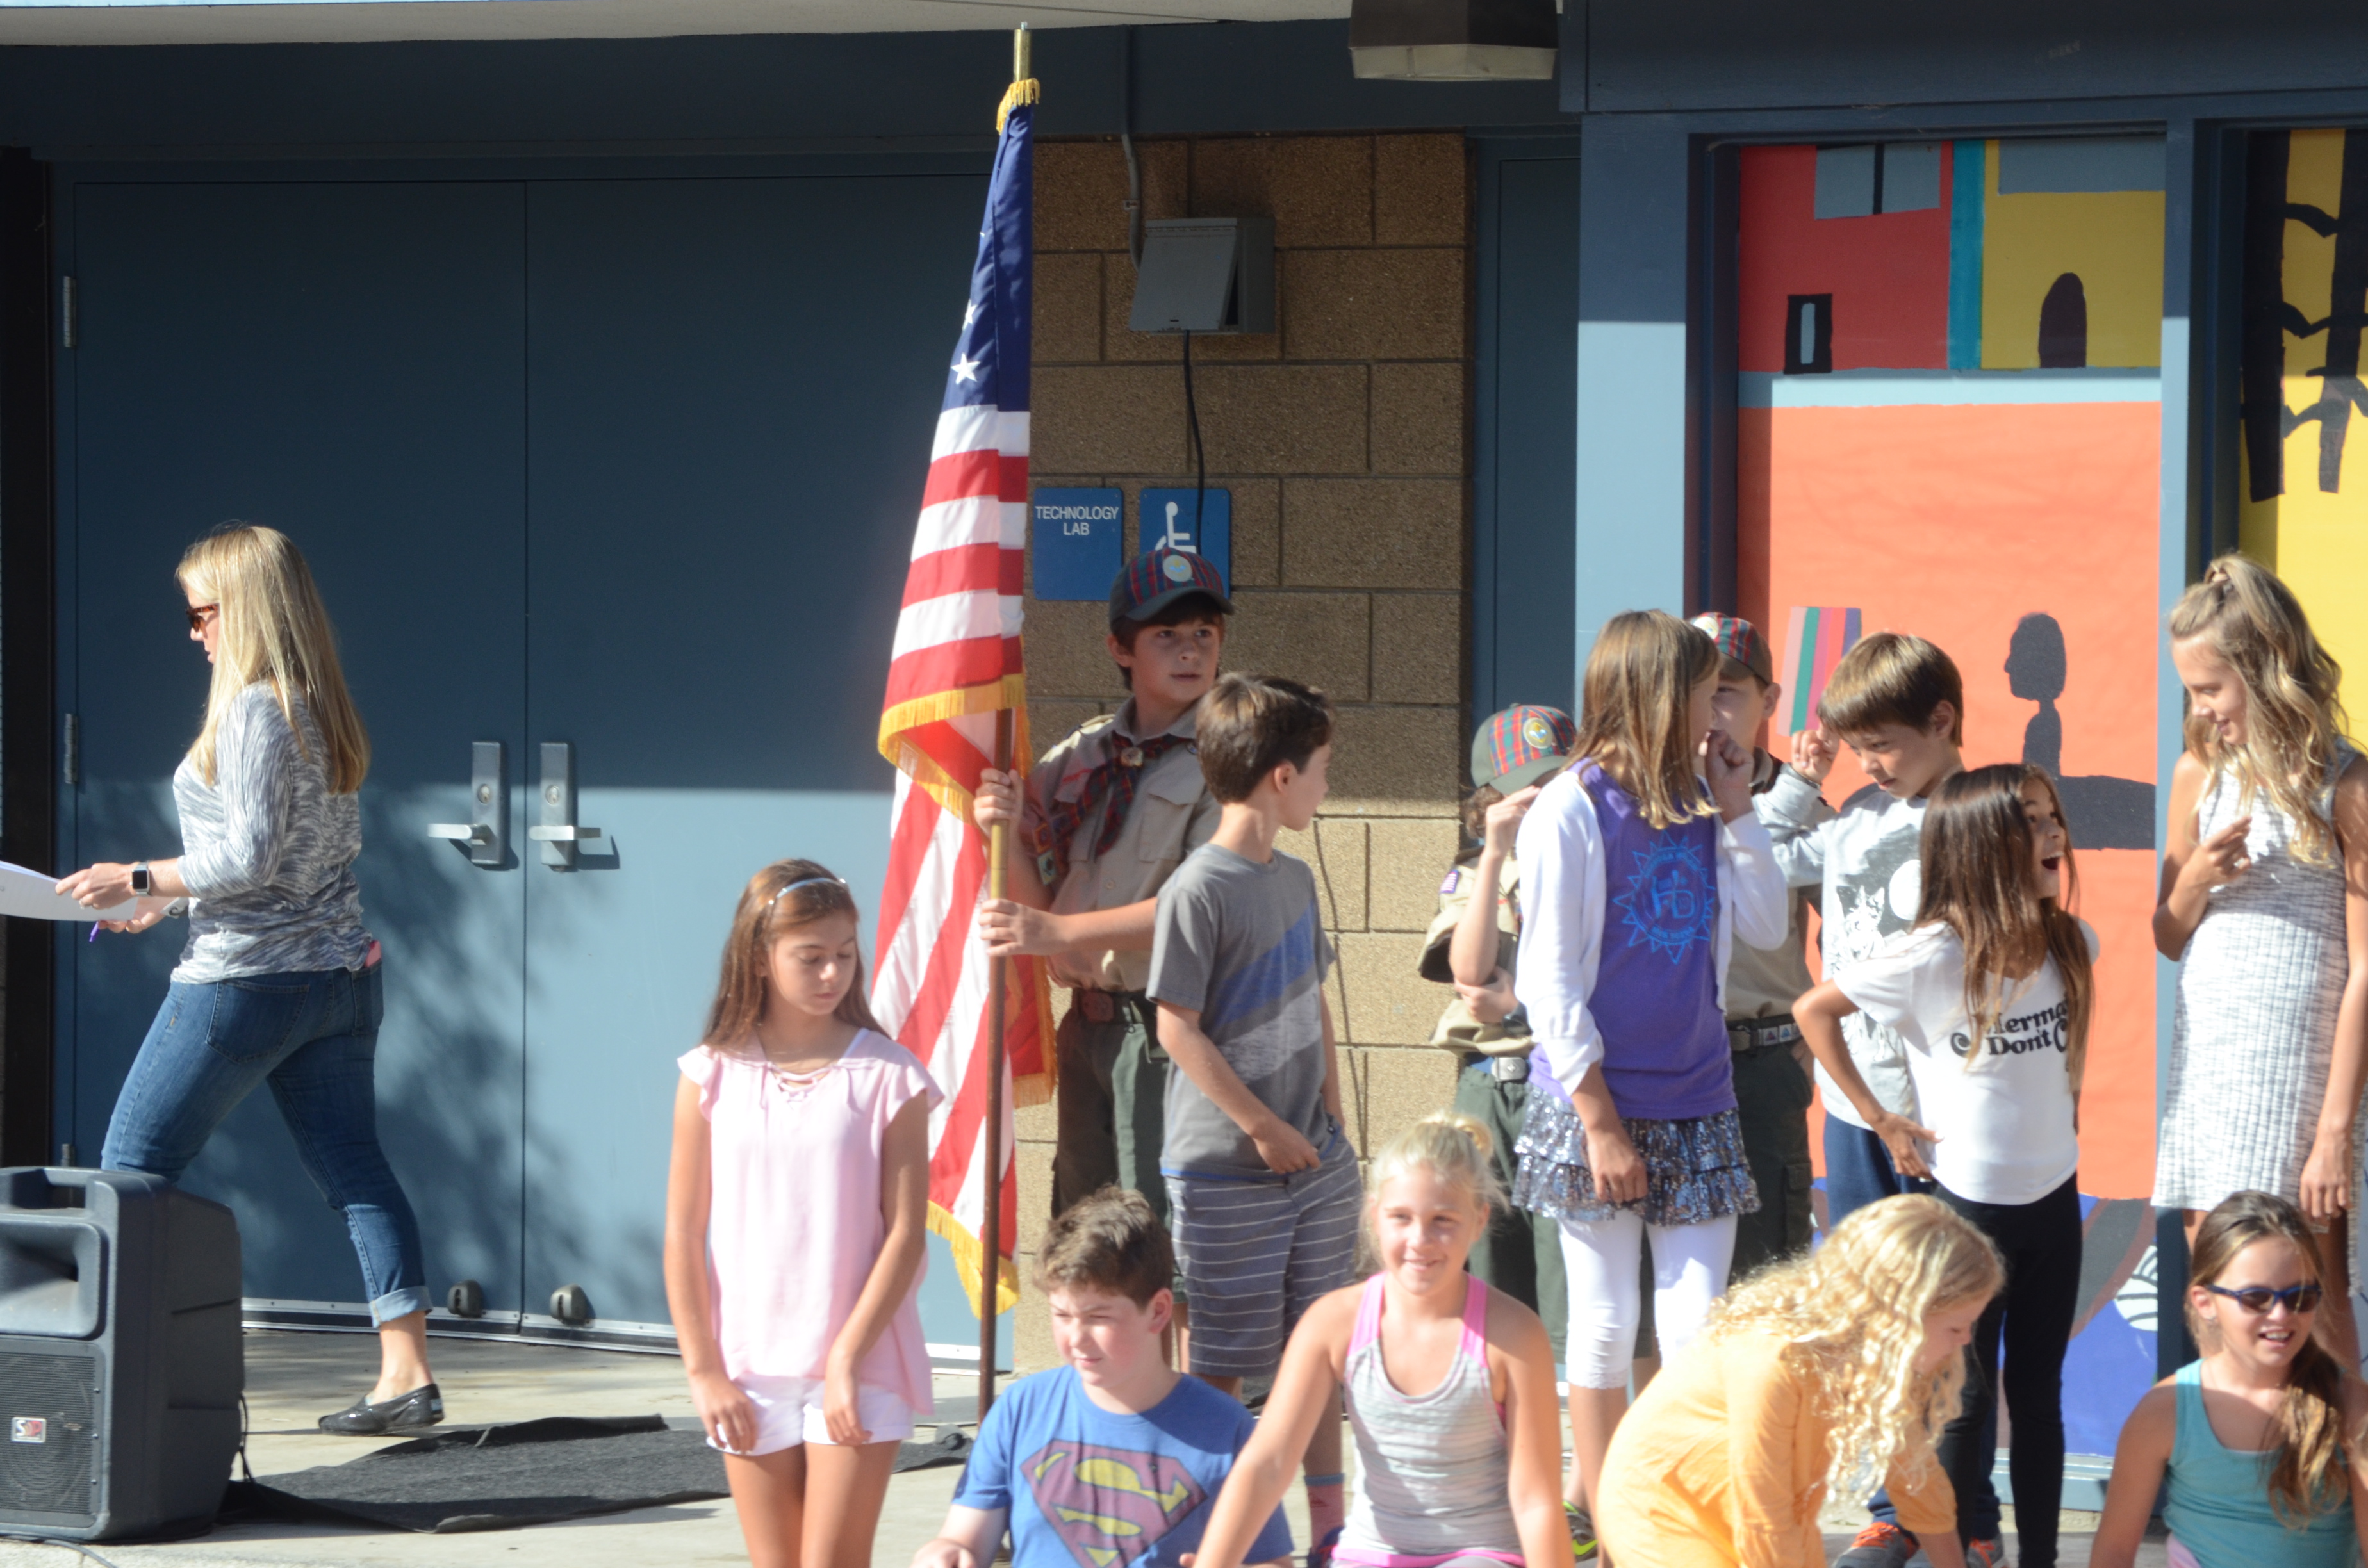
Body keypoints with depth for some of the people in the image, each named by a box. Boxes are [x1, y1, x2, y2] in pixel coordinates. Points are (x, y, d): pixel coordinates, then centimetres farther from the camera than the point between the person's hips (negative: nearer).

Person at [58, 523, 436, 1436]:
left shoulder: (252, 711, -15)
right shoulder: (323, 712, 11)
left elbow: (249, 856, -20)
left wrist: (140, 881, -9)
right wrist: (173, 895, 18)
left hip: (245, 981, -8)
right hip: (340, 972, 8)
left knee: (132, 1169, 3)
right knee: (354, 1170, 6)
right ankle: (407, 1377, 1)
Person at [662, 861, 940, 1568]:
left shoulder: (887, 1076, -3)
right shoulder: (713, 1077, 0)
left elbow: (905, 1232, -5)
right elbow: (684, 1236, 3)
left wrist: (849, 1358, -11)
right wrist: (702, 1370, -1)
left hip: (860, 1367, -2)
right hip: (748, 1370, 2)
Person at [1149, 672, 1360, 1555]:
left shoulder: (1294, 879, 10)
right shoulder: (1199, 890, -15)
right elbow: (1176, 1026, -15)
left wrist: (1330, 1120, 10)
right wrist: (1263, 1126, -13)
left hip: (1315, 1160, 7)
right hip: (1227, 1174, -7)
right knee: (1224, 1363, 1)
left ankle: (1331, 1528, 21)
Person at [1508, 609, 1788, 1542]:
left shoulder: (1696, 808, 7)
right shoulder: (1572, 812, -9)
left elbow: (1767, 928, 7)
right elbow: (1550, 981, -11)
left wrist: (1736, 807, -1)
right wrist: (1600, 1120, -14)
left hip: (1696, 1105, 4)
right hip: (1596, 1109, -4)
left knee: (1698, 1330, 1)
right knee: (1605, 1326, 6)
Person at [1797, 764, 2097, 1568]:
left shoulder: (2072, 944, -4)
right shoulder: (1929, 958, -18)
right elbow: (1814, 1010, -7)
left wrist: (2063, 1099, 8)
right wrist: (1878, 1118, -7)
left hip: (2053, 1199, 4)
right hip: (1964, 1200, -4)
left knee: (2038, 1395, 12)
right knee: (1966, 1398, 6)